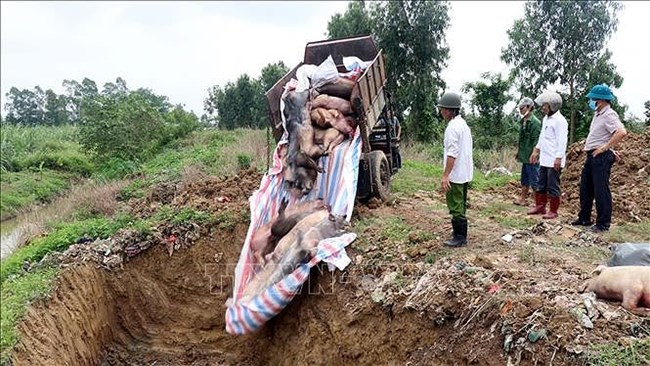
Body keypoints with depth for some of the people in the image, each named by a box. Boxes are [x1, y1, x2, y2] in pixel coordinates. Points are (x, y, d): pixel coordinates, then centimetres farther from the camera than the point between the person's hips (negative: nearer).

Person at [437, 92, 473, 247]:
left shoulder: (452, 127, -18)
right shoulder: (463, 124, 13)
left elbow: (452, 153, -24)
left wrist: (445, 175, -24)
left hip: (455, 175, -10)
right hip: (465, 174, 10)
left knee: (456, 207, -3)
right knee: (460, 205, 17)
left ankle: (459, 238, 4)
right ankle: (461, 235, 27)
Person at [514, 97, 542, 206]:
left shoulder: (535, 122, -16)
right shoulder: (523, 121, 11)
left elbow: (536, 142, -19)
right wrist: (519, 151, 18)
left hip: (531, 158, -9)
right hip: (525, 157, 9)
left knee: (534, 181, -3)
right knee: (524, 180, 18)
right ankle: (522, 199, 28)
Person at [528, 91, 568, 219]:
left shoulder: (560, 120, -14)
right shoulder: (546, 118, 14)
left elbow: (562, 140, -19)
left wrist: (559, 158, -23)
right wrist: (536, 150, 23)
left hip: (554, 161, -9)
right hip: (544, 159, 9)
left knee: (552, 186, -1)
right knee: (541, 185, 15)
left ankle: (553, 211, 8)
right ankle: (540, 207, 26)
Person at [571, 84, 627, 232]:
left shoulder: (609, 115, -15)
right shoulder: (598, 114, 14)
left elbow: (622, 132, -29)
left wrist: (605, 147, -24)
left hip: (601, 157, -10)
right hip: (591, 156, 10)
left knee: (601, 190, -4)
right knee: (585, 188, 15)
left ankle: (603, 224, 4)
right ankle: (584, 219, 26)